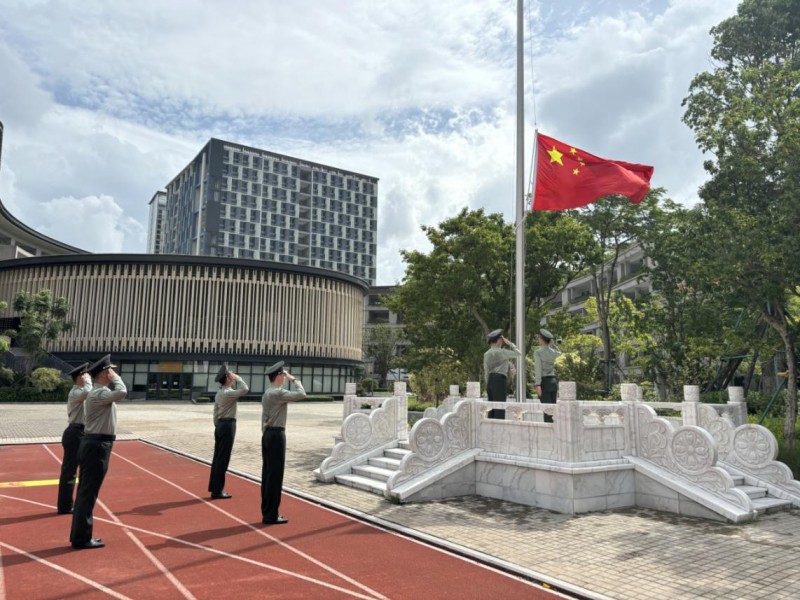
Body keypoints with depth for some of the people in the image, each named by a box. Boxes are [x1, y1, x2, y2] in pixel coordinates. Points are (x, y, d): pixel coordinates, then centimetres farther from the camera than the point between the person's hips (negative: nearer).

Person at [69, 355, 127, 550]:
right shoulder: (98, 393, -18)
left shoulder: (99, 392, 15)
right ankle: (81, 538, 4)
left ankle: (79, 535, 23)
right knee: (88, 493, -3)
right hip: (97, 446, -10)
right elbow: (121, 392, -33)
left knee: (85, 491, 14)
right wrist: (115, 377, -18)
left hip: (94, 445, 10)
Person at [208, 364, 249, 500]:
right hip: (228, 425, -10)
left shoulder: (219, 393, 13)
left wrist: (217, 426, 21)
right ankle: (217, 490, 0)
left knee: (217, 457, 14)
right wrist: (238, 378, -15)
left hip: (220, 425, 10)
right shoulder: (228, 393, -17)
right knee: (223, 458, -4)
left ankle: (214, 487, 21)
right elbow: (245, 389, -30)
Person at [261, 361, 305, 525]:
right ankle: (271, 515, 1)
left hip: (268, 434, 10)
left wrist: (265, 434, 20)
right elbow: (301, 395, -23)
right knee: (275, 475, -4)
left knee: (267, 473, 12)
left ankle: (267, 512, 19)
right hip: (276, 435, -10)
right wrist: (294, 379, -8)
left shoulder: (267, 393, 15)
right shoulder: (278, 393, -15)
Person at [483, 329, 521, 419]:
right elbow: (518, 353, -3)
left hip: (490, 380, 8)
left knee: (492, 408, 10)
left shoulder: (486, 354, 12)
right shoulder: (501, 352, -9)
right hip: (500, 380, -7)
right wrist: (510, 344, 7)